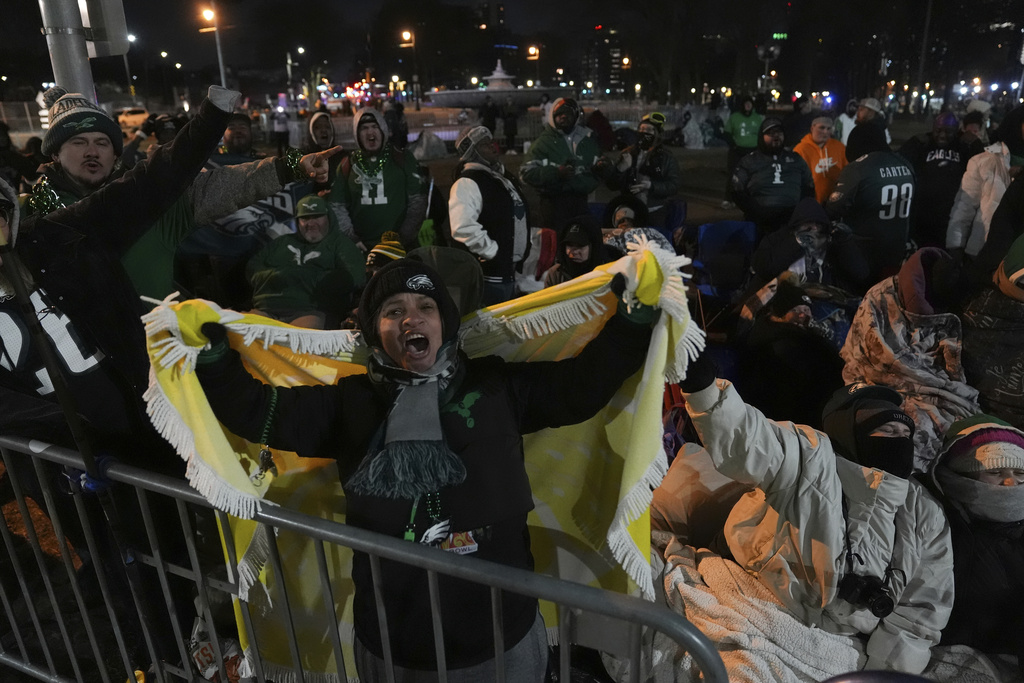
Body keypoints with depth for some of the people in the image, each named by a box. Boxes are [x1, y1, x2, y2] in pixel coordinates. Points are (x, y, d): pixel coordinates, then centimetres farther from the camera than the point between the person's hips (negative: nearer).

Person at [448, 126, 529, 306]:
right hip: (489, 276, -9)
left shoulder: (505, 177, 16)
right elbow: (463, 228, -30)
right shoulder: (467, 183, -15)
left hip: (511, 272, 9)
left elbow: (518, 218, 29)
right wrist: (492, 252, -21)